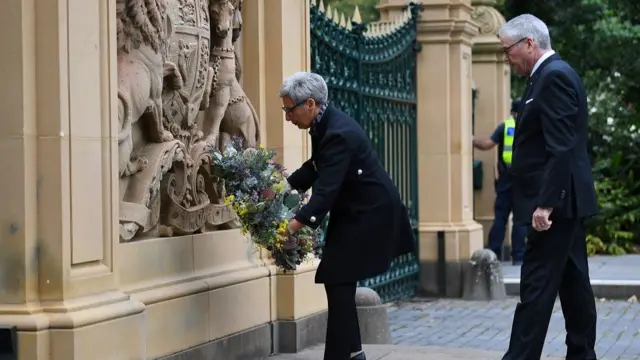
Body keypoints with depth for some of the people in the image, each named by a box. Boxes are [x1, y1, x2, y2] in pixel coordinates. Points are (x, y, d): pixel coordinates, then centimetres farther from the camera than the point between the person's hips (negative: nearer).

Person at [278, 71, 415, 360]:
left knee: (337, 282, -10)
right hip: (355, 210, 10)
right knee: (339, 281, 13)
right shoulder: (325, 124, 2)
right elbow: (316, 167, 18)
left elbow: (326, 189, -35)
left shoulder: (339, 133, -28)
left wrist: (291, 227, -41)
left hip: (370, 213, -10)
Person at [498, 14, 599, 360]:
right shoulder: (553, 74, 16)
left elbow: (562, 149, -22)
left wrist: (545, 203, -24)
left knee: (536, 286, -9)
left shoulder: (554, 76, -15)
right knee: (573, 283, 12)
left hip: (556, 201, -10)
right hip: (564, 201, 10)